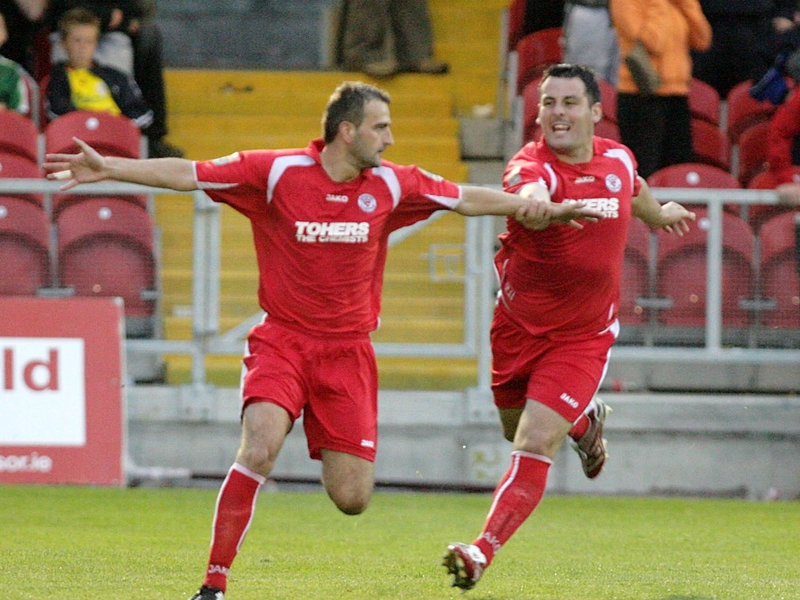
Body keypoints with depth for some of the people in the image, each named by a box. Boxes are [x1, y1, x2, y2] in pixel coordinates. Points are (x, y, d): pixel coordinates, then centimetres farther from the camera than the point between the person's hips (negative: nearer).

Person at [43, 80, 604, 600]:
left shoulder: (390, 185, 1)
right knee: (260, 446, -28)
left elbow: (465, 198, 12)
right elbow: (190, 174, -9)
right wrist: (107, 168, -16)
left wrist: (540, 208, 9)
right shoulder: (277, 172, -8)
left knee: (352, 499, -3)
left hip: (348, 351, 3)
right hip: (283, 338, -3)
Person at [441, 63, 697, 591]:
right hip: (520, 326, 0)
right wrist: (537, 205, -73)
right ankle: (585, 422, 54)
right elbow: (526, 196, -48)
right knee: (516, 427, 22)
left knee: (535, 444, -15)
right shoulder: (532, 166, -21)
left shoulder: (619, 160, -5)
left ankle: (484, 552, -15)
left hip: (583, 337, 0)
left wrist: (660, 213, 44)